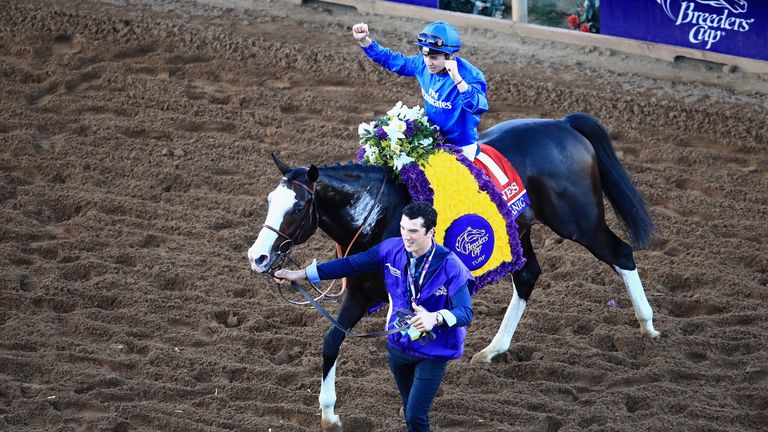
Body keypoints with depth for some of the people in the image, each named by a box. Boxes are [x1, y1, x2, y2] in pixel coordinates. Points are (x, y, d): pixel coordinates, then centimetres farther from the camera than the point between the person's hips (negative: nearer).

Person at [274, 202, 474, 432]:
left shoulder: (450, 266, -24)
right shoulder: (391, 249, -10)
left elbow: (465, 312, -31)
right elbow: (349, 265, -3)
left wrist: (435, 318, -53)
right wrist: (301, 274, -4)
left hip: (432, 352, -5)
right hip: (398, 345, 5)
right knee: (410, 412, 20)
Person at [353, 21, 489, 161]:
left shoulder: (469, 74, -29)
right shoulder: (422, 64, -10)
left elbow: (479, 107, -46)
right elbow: (391, 60, 3)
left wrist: (457, 79, -56)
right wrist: (364, 40, -8)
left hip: (461, 148, -6)